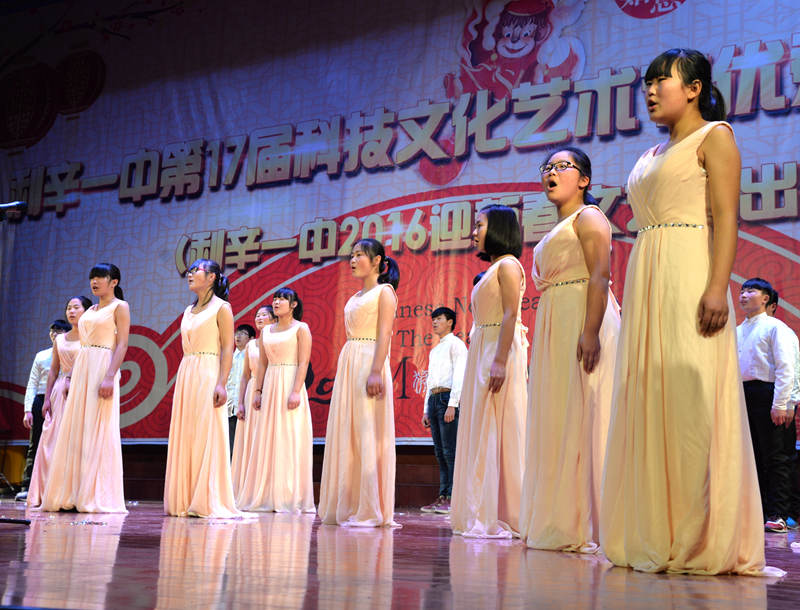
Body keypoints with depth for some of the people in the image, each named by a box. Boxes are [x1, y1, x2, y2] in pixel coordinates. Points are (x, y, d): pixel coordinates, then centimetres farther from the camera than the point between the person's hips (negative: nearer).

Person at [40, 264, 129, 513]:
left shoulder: (120, 307, 0)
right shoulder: (90, 310, 22)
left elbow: (122, 344, -11)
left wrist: (110, 377, -22)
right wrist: (71, 377, 15)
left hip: (103, 368, -8)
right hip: (82, 370, 8)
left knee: (98, 431, -10)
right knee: (74, 431, 4)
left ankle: (96, 497, -7)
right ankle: (70, 494, 7)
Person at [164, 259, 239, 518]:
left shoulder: (221, 308, -1)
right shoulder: (189, 311, 19)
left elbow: (227, 349, -9)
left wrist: (221, 383, -19)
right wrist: (181, 383, 13)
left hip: (208, 376, -7)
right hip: (185, 377, 7)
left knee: (207, 436, -9)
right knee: (184, 438, 4)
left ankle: (208, 502, -7)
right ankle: (184, 501, 7)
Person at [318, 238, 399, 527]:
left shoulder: (384, 291, -2)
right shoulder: (355, 297, 21)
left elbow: (384, 334, -12)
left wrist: (376, 372, -22)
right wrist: (345, 371, 13)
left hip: (370, 362, -8)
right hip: (348, 364, 8)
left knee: (368, 434, -9)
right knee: (346, 435, 6)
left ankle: (370, 510, -6)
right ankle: (346, 506, 11)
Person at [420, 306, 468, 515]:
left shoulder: (456, 344, 1)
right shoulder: (434, 351, 27)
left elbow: (459, 375, -10)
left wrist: (452, 404, -19)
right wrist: (426, 410, 18)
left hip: (448, 398, -8)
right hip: (433, 399, 8)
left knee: (450, 450, -12)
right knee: (440, 451, 4)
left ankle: (454, 498, -13)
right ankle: (442, 498, 4)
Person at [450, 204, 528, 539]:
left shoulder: (507, 265, -6)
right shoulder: (492, 269, 22)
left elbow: (510, 315, -17)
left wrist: (499, 361, -25)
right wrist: (482, 359, 15)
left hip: (500, 349, -10)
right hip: (481, 350, 10)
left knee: (497, 427, -10)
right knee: (481, 429, 7)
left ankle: (502, 516, -8)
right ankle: (483, 514, 11)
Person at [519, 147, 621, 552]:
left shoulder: (588, 216, -1)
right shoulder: (556, 231, 26)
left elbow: (599, 276, -14)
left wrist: (591, 331, -26)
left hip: (582, 320, -9)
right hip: (554, 328, 9)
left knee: (582, 415, -11)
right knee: (556, 420, 7)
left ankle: (589, 527, -10)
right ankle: (561, 524, 12)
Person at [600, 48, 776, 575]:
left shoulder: (714, 136, 3)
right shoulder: (653, 156, 25)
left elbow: (726, 216, -9)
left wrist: (718, 287, -21)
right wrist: (638, 295, 13)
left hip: (690, 276, -8)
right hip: (646, 279, 8)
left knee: (690, 400, -12)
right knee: (649, 402, 4)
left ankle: (701, 542, -7)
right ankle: (656, 536, 8)